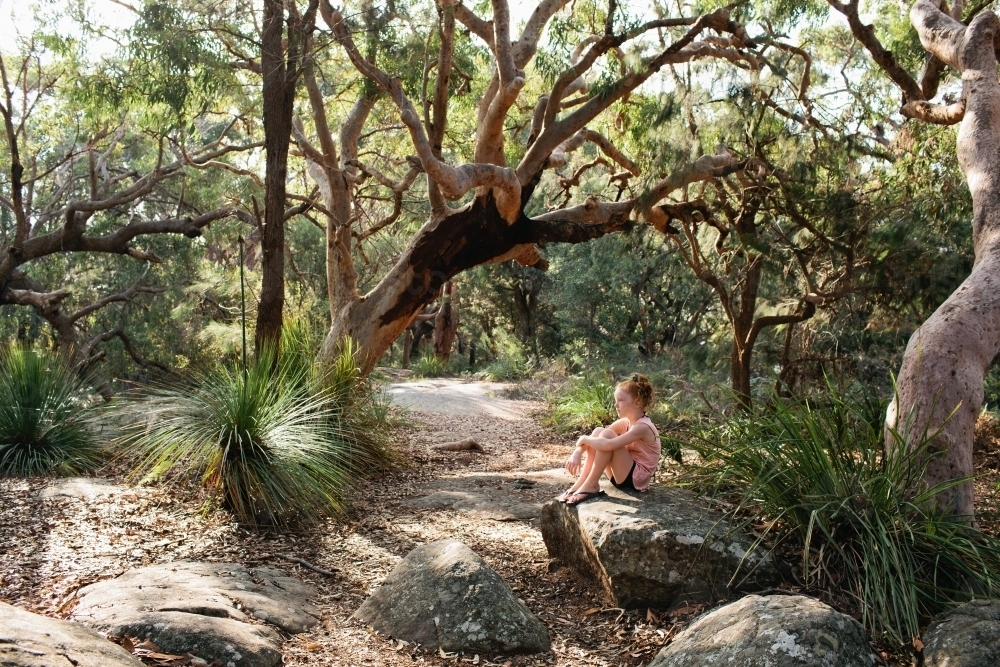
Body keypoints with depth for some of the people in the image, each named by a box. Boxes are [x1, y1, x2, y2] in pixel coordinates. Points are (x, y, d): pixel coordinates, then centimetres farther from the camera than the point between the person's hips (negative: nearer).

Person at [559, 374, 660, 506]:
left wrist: (583, 439, -19)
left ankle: (591, 485, -17)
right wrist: (578, 452, -20)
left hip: (635, 479, -9)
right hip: (622, 475, 9)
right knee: (598, 432, -6)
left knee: (606, 435, -24)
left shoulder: (643, 427, -22)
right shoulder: (624, 423, 5)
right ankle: (580, 484, -12)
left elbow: (608, 445, -35)